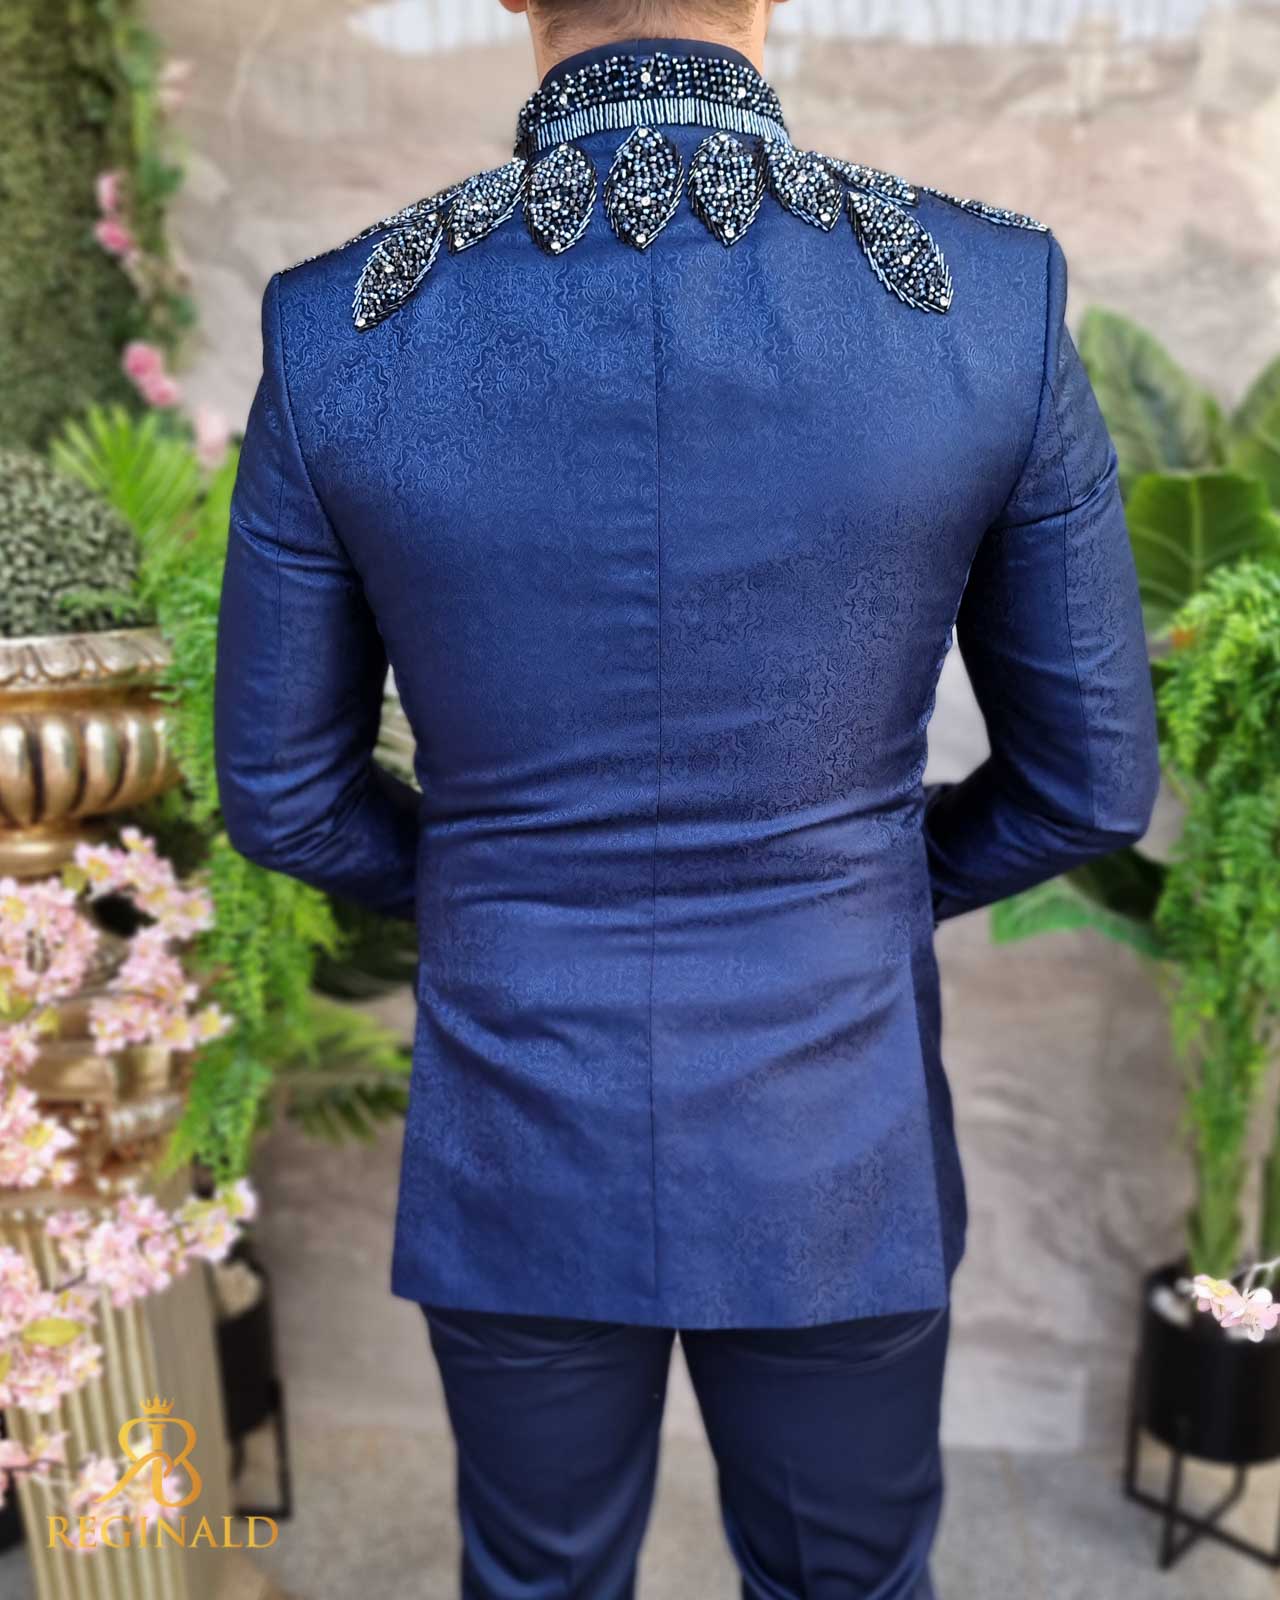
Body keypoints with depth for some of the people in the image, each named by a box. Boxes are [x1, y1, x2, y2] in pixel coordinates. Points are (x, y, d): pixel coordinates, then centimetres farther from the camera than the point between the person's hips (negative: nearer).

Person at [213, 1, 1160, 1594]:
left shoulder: (336, 335, -13)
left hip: (523, 1152, 1)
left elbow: (282, 791, -3)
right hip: (829, 1154, 0)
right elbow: (1086, 775, -6)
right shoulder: (995, 298, -15)